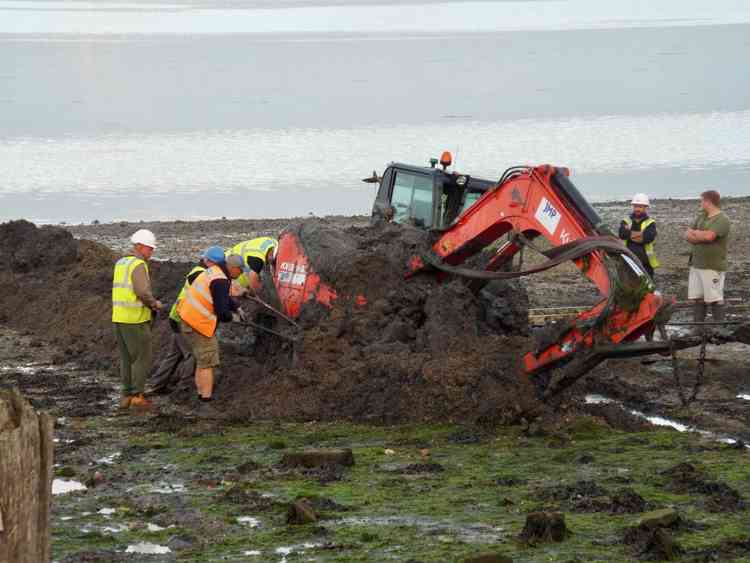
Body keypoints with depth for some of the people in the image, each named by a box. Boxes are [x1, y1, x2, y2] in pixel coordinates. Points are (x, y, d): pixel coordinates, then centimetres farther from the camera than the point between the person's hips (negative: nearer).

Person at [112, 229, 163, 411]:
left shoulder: (120, 263, 14)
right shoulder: (138, 265, -15)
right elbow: (143, 292, -24)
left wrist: (149, 302, 13)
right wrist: (154, 303, -5)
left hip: (118, 317, 8)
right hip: (135, 320, -8)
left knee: (127, 359, 14)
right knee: (143, 358, 0)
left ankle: (127, 396, 14)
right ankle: (137, 397, 0)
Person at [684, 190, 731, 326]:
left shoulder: (722, 220, -10)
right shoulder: (701, 216, 15)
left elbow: (709, 236, -24)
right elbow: (687, 235, 8)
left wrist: (694, 233, -5)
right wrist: (701, 237, -11)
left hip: (713, 267, -8)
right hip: (696, 265, 8)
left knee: (715, 299, -6)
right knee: (697, 298, 8)